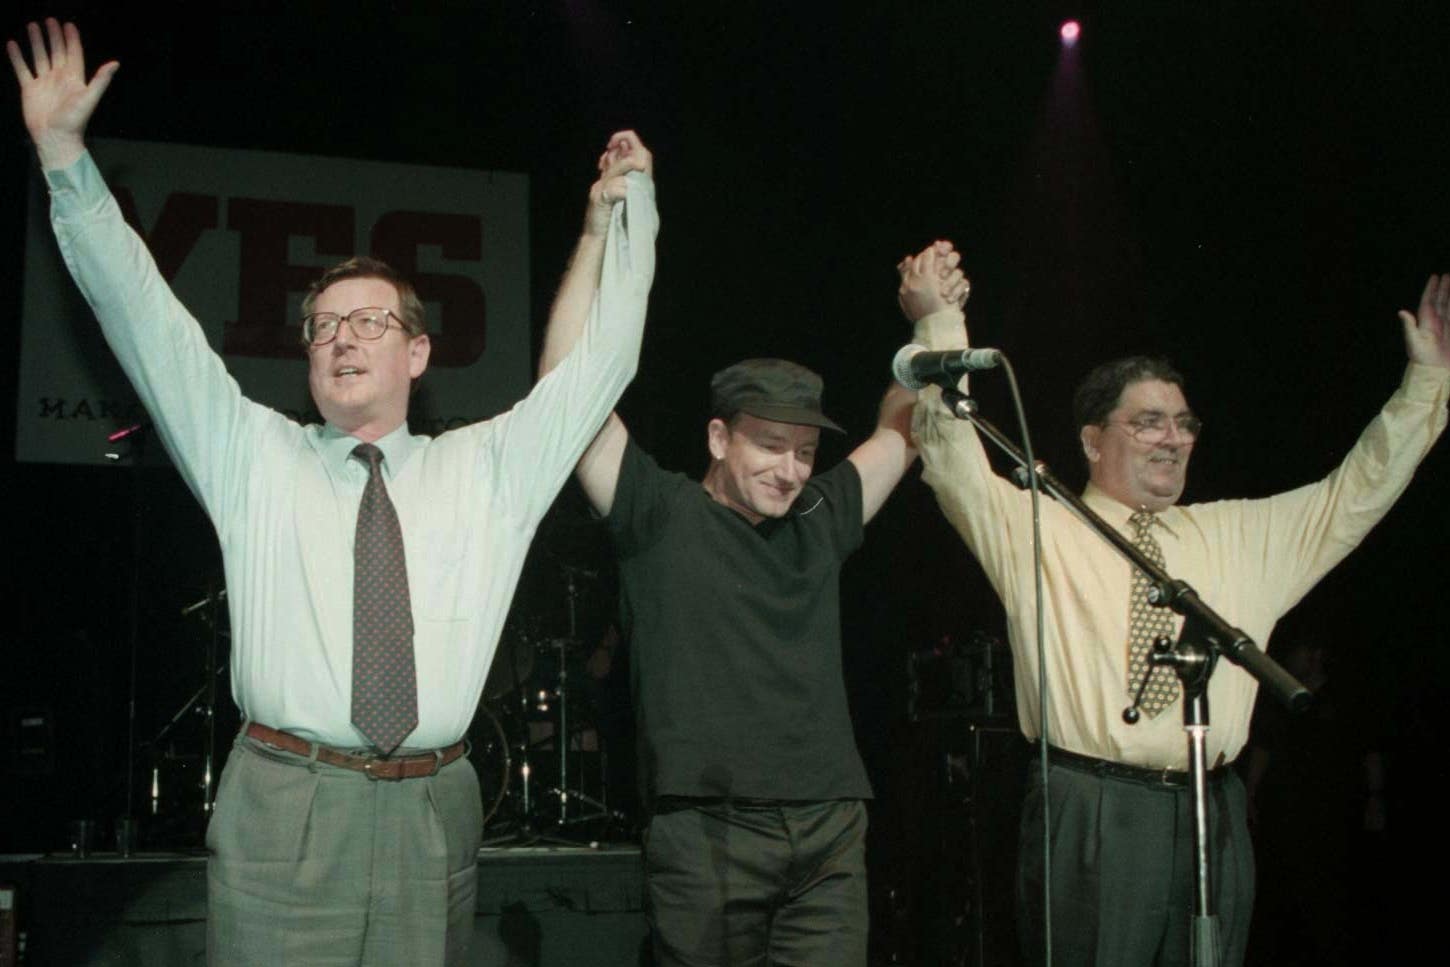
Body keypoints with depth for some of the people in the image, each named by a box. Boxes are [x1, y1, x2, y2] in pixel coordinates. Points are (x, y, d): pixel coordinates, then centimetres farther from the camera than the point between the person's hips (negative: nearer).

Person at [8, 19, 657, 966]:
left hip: (433, 815, 1)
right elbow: (144, 317, 5)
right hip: (283, 813, -1)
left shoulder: (489, 470, 13)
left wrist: (631, 206, 13)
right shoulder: (252, 459, 10)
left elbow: (602, 358, 15)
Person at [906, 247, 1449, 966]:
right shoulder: (1035, 529, 5)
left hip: (1211, 819, 4)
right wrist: (939, 320, -16)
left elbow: (1358, 491, 21)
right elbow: (951, 454, -6)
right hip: (1089, 817, -4)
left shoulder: (1239, 537, 18)